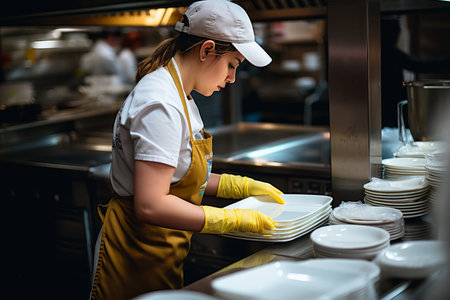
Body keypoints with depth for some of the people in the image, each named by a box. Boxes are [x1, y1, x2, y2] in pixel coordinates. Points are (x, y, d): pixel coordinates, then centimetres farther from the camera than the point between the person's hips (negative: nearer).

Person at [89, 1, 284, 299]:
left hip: (164, 254, 10)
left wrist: (244, 186, 9)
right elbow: (151, 205, -29)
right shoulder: (160, 105, -23)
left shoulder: (181, 97, 9)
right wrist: (234, 219, -24)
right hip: (137, 261, -10)